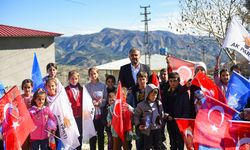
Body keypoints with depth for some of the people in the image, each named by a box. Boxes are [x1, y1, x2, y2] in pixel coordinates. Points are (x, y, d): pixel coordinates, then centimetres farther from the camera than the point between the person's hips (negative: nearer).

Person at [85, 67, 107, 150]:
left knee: (101, 133, 7)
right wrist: (92, 102, -15)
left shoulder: (103, 85, 3)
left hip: (100, 112, 1)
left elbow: (105, 98, 2)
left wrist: (98, 103, -13)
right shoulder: (87, 86, 3)